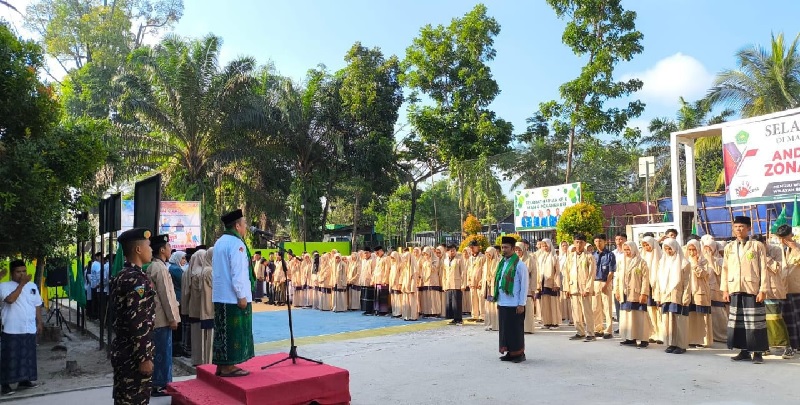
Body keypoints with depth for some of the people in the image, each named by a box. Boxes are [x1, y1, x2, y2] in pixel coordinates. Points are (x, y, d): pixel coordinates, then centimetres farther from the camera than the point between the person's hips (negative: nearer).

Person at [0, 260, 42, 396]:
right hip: (12, 329, -5)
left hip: (29, 328, 5)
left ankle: (24, 381, 21)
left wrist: (39, 322, 10)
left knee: (28, 356, 11)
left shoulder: (32, 286, 10)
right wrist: (22, 284, -21)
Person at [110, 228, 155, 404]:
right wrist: (144, 357, -20)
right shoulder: (137, 278, -19)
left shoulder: (121, 276, 11)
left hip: (122, 350, 9)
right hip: (133, 354, -9)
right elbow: (137, 322, -23)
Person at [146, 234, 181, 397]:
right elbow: (165, 295, -18)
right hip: (162, 317, -10)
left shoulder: (153, 266, 13)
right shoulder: (160, 268, -17)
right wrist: (172, 318, -14)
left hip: (157, 316, 10)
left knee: (159, 351, 15)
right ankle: (160, 385, 5)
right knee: (163, 352, -2)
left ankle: (159, 383, 22)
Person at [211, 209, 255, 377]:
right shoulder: (236, 243, -15)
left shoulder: (219, 242, 14)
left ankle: (221, 365, 18)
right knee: (234, 332, -2)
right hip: (233, 297, -9)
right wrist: (242, 295, -18)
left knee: (223, 331, 13)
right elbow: (238, 273, -20)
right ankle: (228, 366, 2)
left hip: (220, 296, 9)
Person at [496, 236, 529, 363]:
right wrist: (498, 300, 12)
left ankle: (519, 353, 14)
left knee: (516, 329, 2)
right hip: (502, 304, 6)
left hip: (514, 304, -6)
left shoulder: (519, 264, -9)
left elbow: (524, 286, -9)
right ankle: (509, 352, 20)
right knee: (505, 328, 10)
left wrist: (521, 304, -12)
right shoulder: (502, 263, 11)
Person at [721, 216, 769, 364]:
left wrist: (763, 290, -9)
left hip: (752, 290, -4)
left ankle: (757, 353, 8)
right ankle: (744, 351, 16)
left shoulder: (757, 246, 0)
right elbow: (725, 269, 10)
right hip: (735, 290, 4)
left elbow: (763, 269, -3)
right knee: (738, 322, 7)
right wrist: (725, 289, 5)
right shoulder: (729, 248, 11)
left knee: (754, 322, -1)